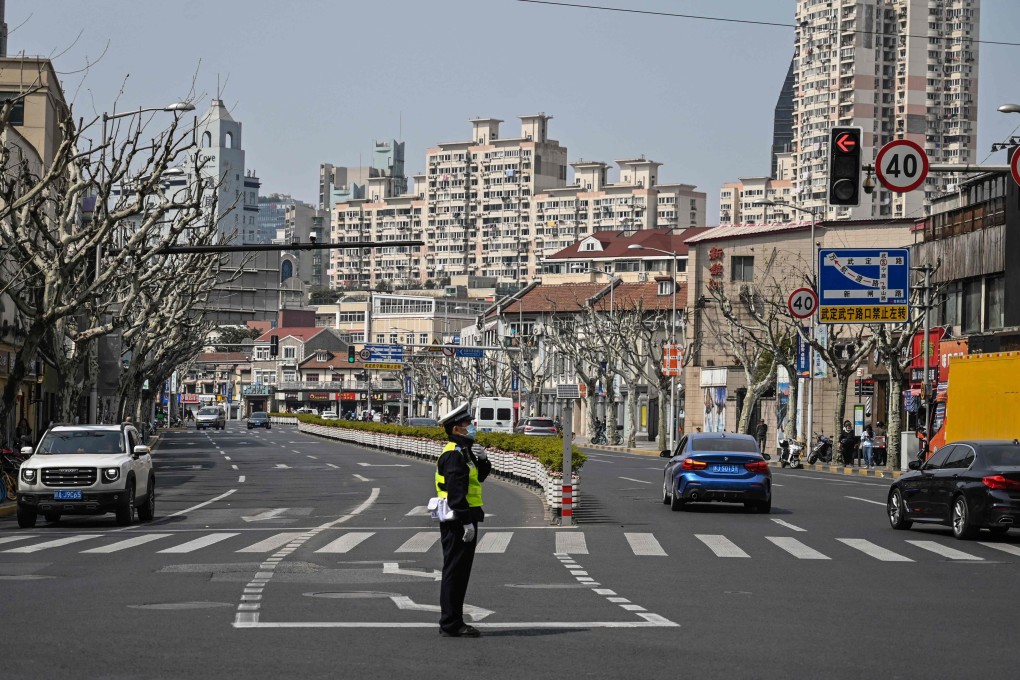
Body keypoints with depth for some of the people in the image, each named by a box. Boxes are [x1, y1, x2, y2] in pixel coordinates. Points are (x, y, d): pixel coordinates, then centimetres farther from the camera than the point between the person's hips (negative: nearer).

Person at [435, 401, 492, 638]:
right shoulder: (453, 456, -16)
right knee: (455, 571, -7)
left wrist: (482, 462, 7)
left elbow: (478, 477, 27)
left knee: (460, 572, 14)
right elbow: (456, 492, -23)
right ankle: (451, 624, -4)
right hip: (458, 521, -11)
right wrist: (466, 522, -25)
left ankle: (453, 621, 21)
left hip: (462, 520, 11)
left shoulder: (463, 453, 17)